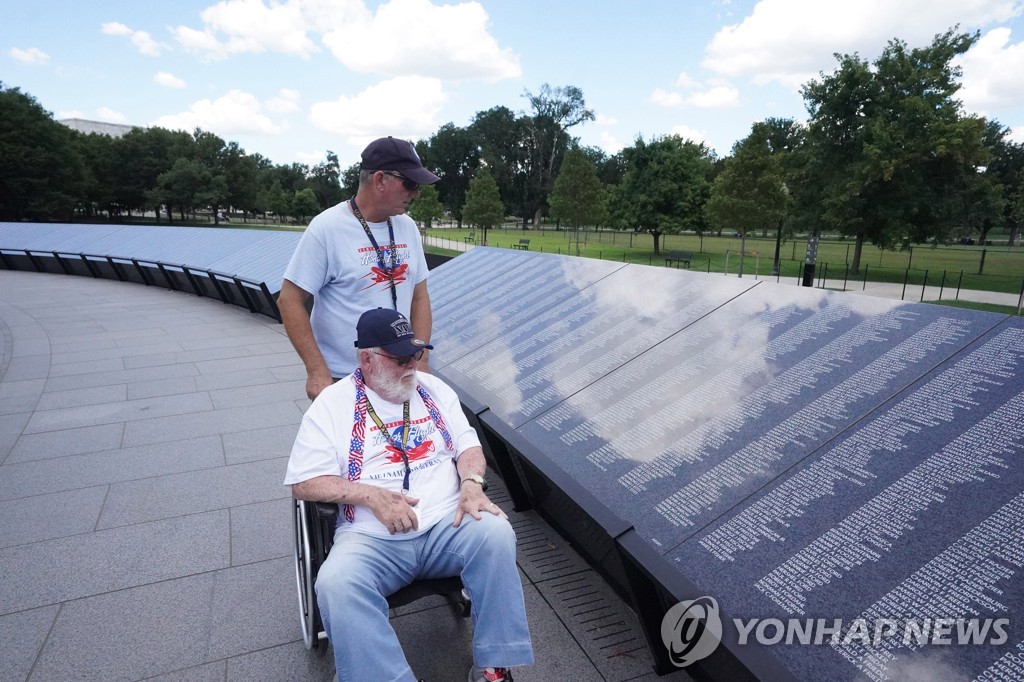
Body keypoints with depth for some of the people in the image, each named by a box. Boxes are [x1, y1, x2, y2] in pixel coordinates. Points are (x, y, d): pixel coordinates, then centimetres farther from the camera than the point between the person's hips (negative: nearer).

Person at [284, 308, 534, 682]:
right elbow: (303, 483, -2)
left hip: (448, 523, 2)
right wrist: (371, 495, -17)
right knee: (336, 583, -32)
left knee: (495, 533, -27)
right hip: (372, 538, -2)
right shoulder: (333, 403, 1)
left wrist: (471, 484, -11)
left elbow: (468, 445, 12)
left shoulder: (433, 388, 11)